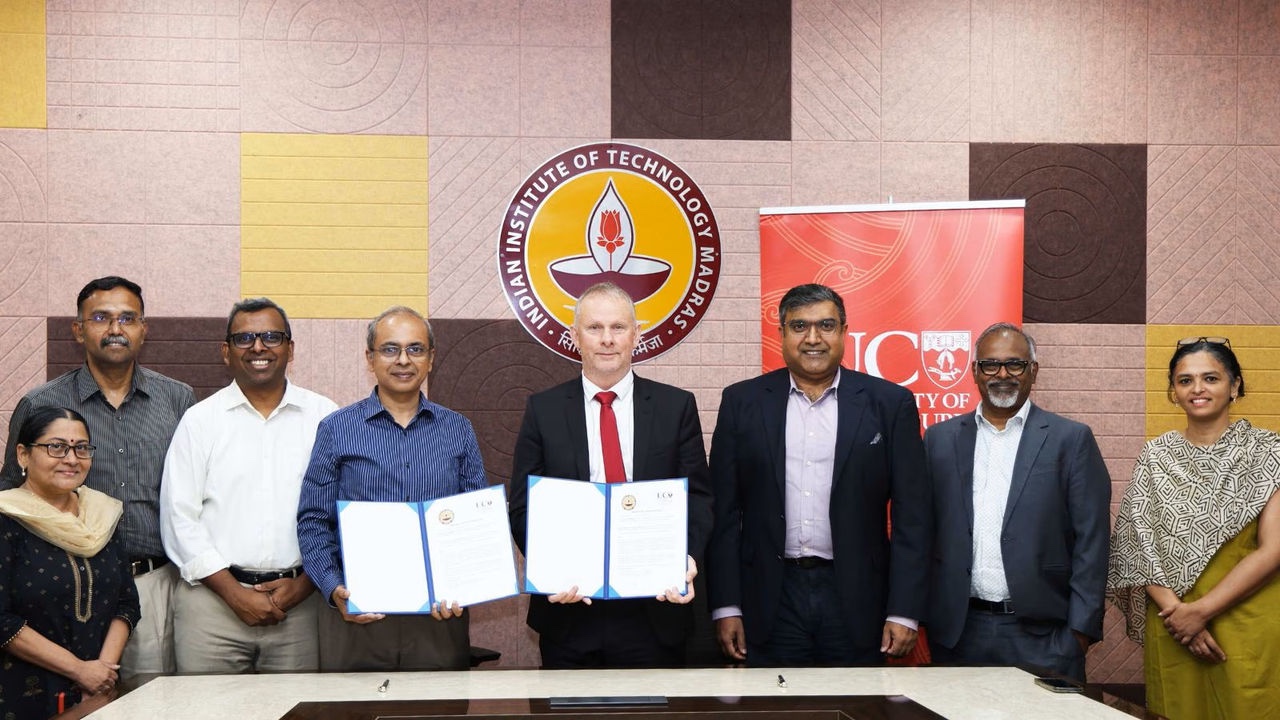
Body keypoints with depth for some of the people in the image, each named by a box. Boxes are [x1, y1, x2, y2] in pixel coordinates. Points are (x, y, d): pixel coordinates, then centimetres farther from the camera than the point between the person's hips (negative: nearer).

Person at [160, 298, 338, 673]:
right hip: (213, 596, 0)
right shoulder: (199, 420, 7)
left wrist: (303, 585, -4)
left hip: (300, 599, 0)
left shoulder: (324, 417, 8)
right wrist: (235, 593, -6)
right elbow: (178, 518, 1)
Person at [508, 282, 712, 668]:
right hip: (568, 611, 0)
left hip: (655, 612, 0)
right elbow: (523, 506, 2)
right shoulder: (543, 409, 4)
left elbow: (698, 498, 2)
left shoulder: (677, 406, 4)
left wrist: (686, 558, -17)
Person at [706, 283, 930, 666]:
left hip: (858, 602, 0)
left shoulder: (890, 404, 1)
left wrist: (904, 612, -5)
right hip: (771, 602, 1)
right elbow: (725, 512, 4)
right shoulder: (743, 402, 4)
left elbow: (911, 516, 1)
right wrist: (726, 607, -1)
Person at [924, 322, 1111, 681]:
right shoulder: (941, 439, 9)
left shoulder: (1071, 439, 2)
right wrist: (919, 617, 4)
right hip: (958, 633, 2)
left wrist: (1081, 629, -6)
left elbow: (1090, 541, -1)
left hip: (1042, 635, -2)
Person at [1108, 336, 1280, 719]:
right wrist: (1174, 609, -13)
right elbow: (1137, 542, 1)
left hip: (1248, 626, -2)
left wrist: (1202, 611, -13)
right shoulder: (1156, 456, 4)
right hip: (1171, 628, 2)